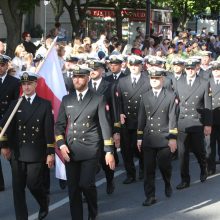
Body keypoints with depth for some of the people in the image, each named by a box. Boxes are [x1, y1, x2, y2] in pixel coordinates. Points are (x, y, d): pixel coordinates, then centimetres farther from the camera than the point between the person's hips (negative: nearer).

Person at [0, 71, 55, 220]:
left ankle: (44, 202, 29)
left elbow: (49, 130, -3)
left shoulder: (45, 104, 1)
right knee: (18, 188, 3)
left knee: (33, 184, -3)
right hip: (17, 153, 3)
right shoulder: (15, 104, 8)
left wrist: (50, 153, -7)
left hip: (36, 153, -3)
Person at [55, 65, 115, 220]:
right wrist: (61, 144, -3)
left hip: (90, 150, -3)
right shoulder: (66, 99, 11)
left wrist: (109, 151, -7)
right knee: (73, 188, 3)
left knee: (86, 184, -13)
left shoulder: (98, 100, 2)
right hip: (70, 150, 3)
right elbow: (59, 124, 12)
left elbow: (105, 126, -2)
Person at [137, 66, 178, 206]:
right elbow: (142, 118, 10)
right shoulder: (145, 96, 10)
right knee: (149, 169, 1)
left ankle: (168, 185, 33)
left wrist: (173, 138, -8)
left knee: (164, 166, 3)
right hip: (148, 139, 3)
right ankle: (150, 196, 6)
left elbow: (172, 118, -3)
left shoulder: (171, 96, 1)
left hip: (164, 139, -2)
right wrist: (139, 137, 7)